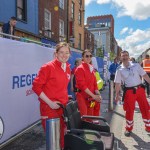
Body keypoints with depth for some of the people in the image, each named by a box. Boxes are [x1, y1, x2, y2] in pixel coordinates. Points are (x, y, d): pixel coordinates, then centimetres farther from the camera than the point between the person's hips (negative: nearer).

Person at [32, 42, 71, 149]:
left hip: (63, 107, 7)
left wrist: (65, 98, 8)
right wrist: (50, 102, -18)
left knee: (62, 137, 19)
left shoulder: (68, 68, 7)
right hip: (49, 108, -6)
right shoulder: (48, 67, -13)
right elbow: (36, 86, -14)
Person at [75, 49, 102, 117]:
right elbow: (82, 85, -17)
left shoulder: (92, 69, 12)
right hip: (82, 97, -7)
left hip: (91, 97, 7)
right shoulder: (80, 69, -10)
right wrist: (93, 96, -18)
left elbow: (94, 83, 12)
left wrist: (98, 95, -3)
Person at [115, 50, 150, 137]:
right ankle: (129, 129, 26)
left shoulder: (136, 65, 3)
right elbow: (118, 83, 1)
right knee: (129, 111, 5)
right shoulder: (119, 70, -1)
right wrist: (117, 95, 0)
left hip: (140, 89, 2)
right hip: (129, 91, -2)